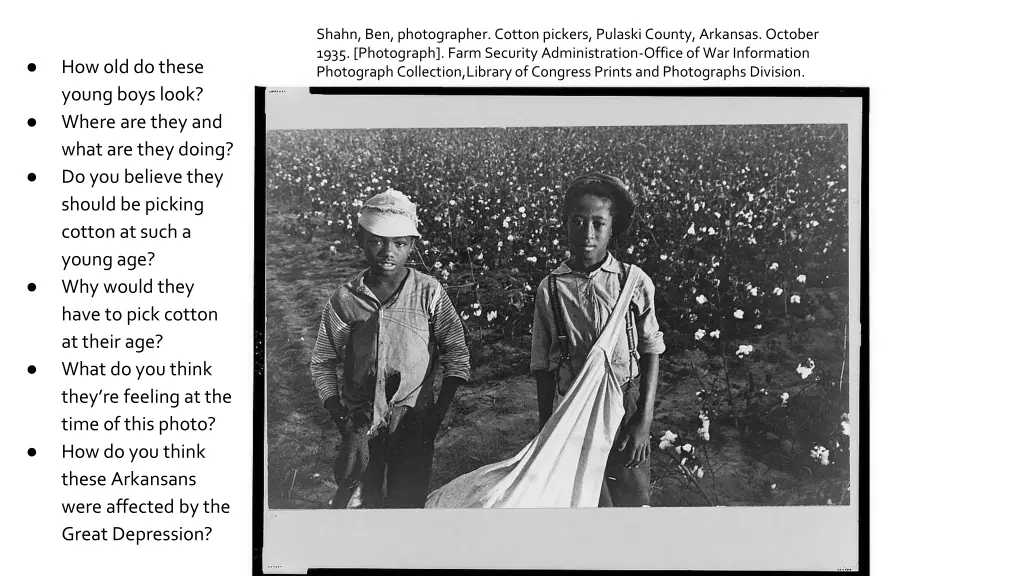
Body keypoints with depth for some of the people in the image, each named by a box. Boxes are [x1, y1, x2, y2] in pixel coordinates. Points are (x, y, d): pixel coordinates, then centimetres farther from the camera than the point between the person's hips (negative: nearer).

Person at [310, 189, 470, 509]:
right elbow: (322, 364, 6)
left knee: (407, 501, -2)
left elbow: (457, 354, 1)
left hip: (413, 422, -1)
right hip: (360, 421, 1)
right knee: (355, 504, -3)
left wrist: (438, 414, -5)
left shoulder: (429, 293, -5)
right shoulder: (344, 299, -2)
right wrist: (342, 420, -2)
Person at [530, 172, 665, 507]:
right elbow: (543, 368, 3)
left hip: (627, 413, 0)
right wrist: (546, 434, 4)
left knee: (632, 502, 7)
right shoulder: (550, 289, -4)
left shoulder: (634, 282, -5)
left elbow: (651, 353, 0)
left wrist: (645, 420, -6)